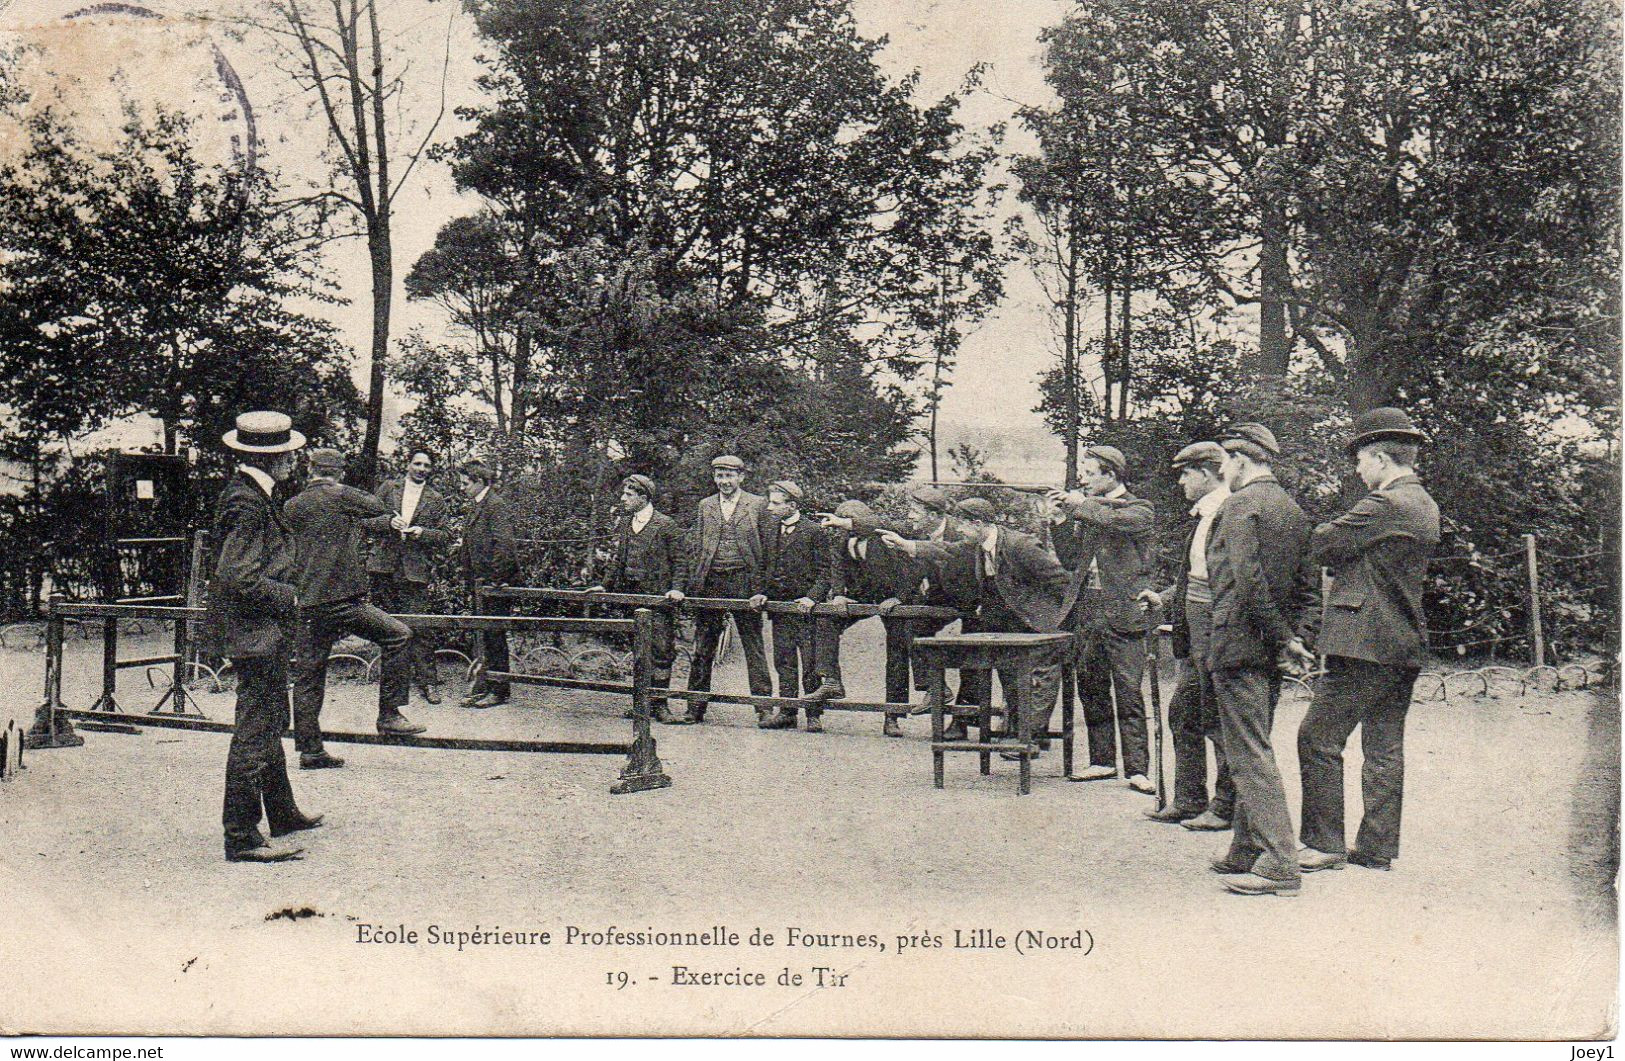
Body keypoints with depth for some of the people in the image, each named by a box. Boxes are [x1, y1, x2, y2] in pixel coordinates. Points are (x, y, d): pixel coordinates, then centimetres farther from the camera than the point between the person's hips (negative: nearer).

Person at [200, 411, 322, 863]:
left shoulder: (252, 494, 11)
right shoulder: (246, 501, -20)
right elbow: (241, 578, -26)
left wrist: (285, 597, 16)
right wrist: (290, 598, -15)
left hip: (263, 632, 11)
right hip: (255, 633, -11)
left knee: (269, 724, 20)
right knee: (254, 733, -5)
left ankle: (282, 814, 34)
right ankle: (242, 836, 2)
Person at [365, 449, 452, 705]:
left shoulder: (436, 500, 9)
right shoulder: (388, 488, 11)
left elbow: (445, 536, 7)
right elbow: (367, 522, 8)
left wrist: (422, 532, -11)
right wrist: (388, 521, -11)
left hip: (415, 569, -2)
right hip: (383, 567, 2)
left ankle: (426, 681, -4)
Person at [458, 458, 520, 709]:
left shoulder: (497, 505, -13)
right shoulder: (475, 507, 17)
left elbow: (504, 543, -24)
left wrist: (496, 580, -20)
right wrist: (472, 588, 19)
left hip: (495, 584, -9)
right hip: (480, 584, 9)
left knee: (494, 637, -3)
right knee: (483, 638, 13)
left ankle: (500, 690, 5)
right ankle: (483, 687, 19)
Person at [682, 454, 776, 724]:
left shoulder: (758, 504, 2)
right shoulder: (705, 506, 13)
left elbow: (769, 547, 0)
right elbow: (698, 547, 15)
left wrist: (761, 586, -7)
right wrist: (697, 582, 4)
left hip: (745, 582, -3)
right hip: (710, 583, 3)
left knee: (753, 646, 1)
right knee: (703, 647, 6)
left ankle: (764, 705, 6)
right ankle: (695, 707, 13)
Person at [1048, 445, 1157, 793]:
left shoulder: (1140, 511, -2)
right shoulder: (1088, 511, 17)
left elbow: (1113, 520, -23)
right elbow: (1071, 559, 15)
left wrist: (1078, 505, -8)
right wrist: (1060, 520, 4)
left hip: (1123, 613, -7)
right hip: (1089, 613, 7)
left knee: (1128, 693, -6)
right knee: (1091, 690, 10)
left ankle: (1136, 768, -2)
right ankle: (1101, 761, 19)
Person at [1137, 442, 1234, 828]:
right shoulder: (1202, 515, 15)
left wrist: (1219, 639, -22)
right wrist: (1164, 599, 15)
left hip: (1216, 630, -10)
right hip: (1193, 633, 10)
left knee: (1217, 719, 0)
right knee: (1183, 714, 15)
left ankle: (1225, 807, 12)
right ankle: (1188, 800, 25)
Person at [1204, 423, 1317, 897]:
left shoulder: (1239, 505, -12)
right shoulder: (1293, 510, 14)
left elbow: (1247, 579, -21)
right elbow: (1304, 585, 15)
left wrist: (1284, 638, -15)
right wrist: (1289, 633, 13)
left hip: (1239, 643, -9)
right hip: (1272, 651, 9)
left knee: (1250, 755, -8)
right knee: (1254, 750, 15)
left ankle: (1279, 863, -10)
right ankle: (1247, 853, 22)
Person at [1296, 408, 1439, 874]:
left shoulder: (1385, 505, -16)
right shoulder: (1424, 505, 16)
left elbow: (1321, 546, -13)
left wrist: (1327, 530, 8)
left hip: (1366, 646, -10)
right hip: (1404, 645, 10)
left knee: (1318, 739, -3)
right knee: (1384, 747, 12)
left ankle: (1325, 844, 0)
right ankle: (1378, 847, 17)